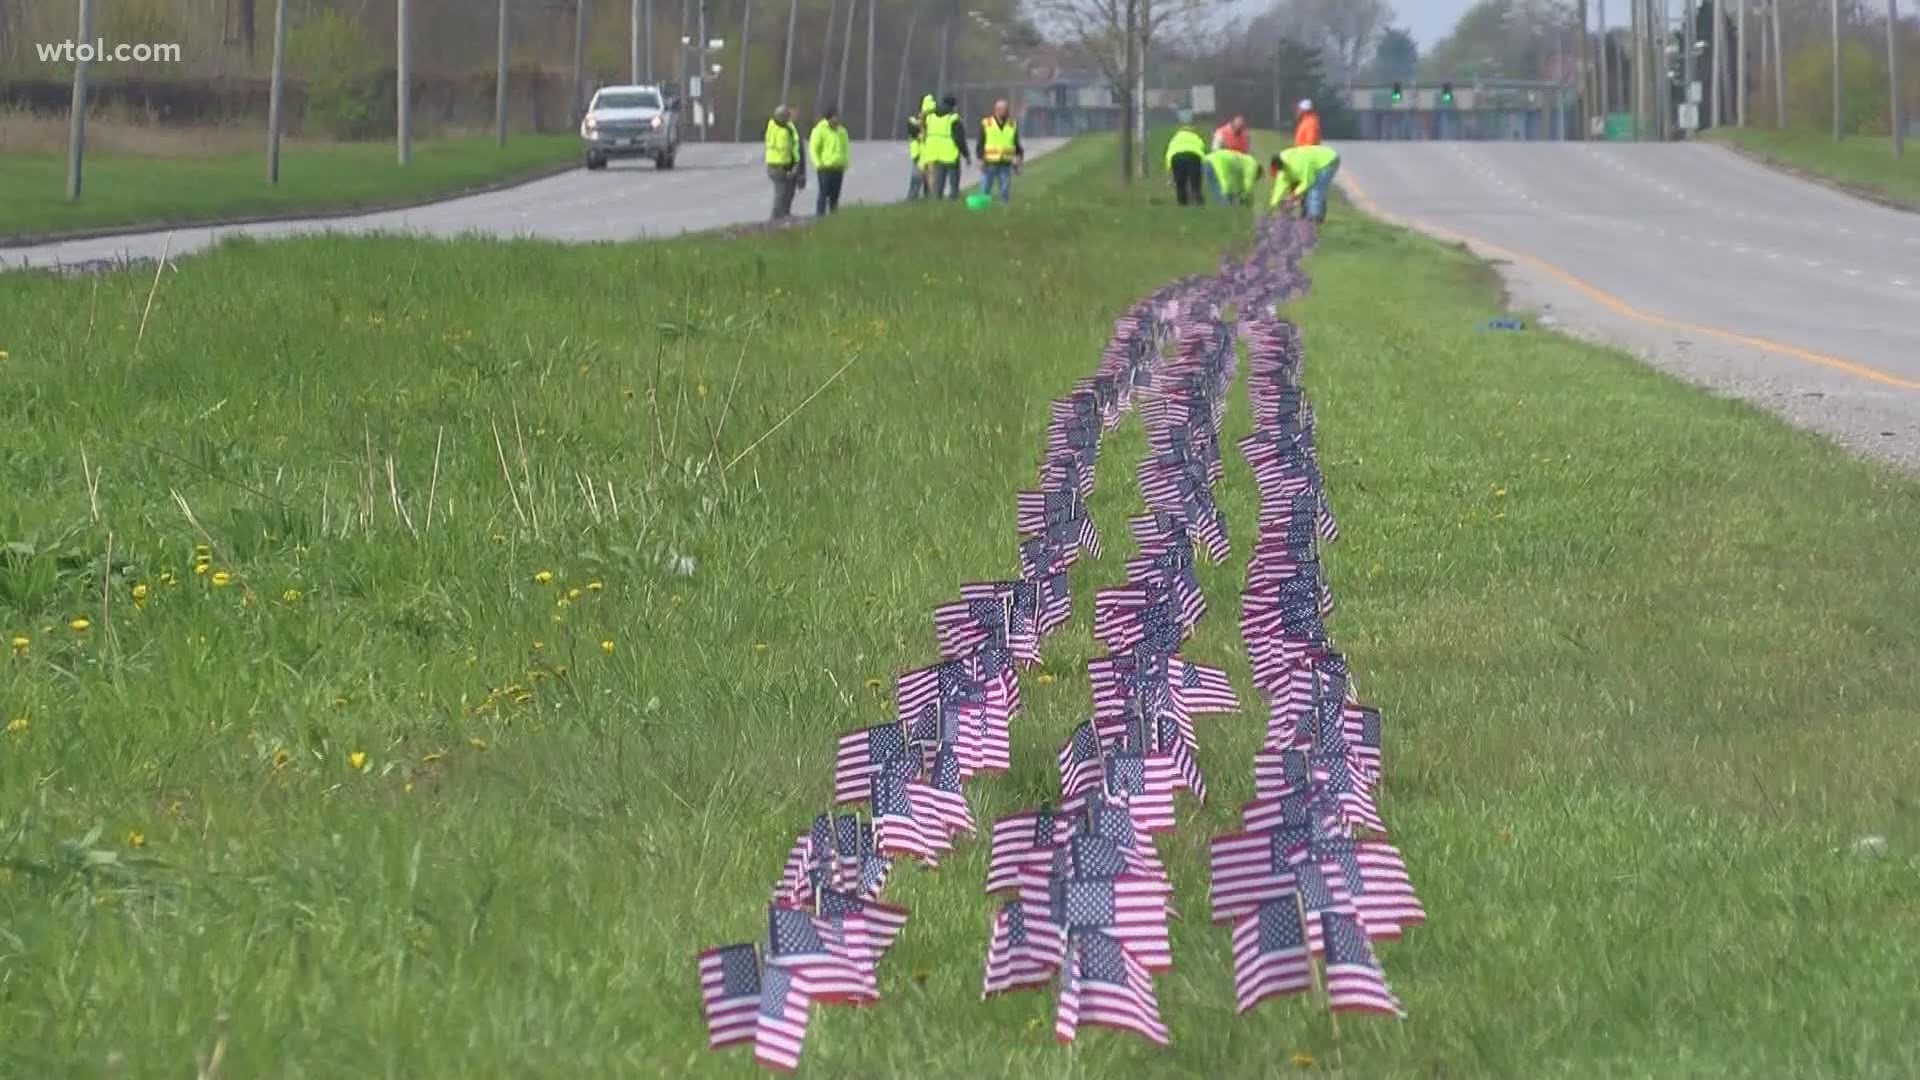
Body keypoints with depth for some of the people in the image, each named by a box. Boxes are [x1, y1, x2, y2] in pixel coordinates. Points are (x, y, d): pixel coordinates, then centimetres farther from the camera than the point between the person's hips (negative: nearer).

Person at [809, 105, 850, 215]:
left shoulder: (842, 131, 13)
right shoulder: (820, 130, -5)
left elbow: (845, 149, 21)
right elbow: (813, 149, -7)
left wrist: (845, 163, 10)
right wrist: (819, 164, -16)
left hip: (838, 169, 6)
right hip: (825, 168, -6)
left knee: (835, 195, 8)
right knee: (824, 192, -9)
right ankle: (820, 214, -9)